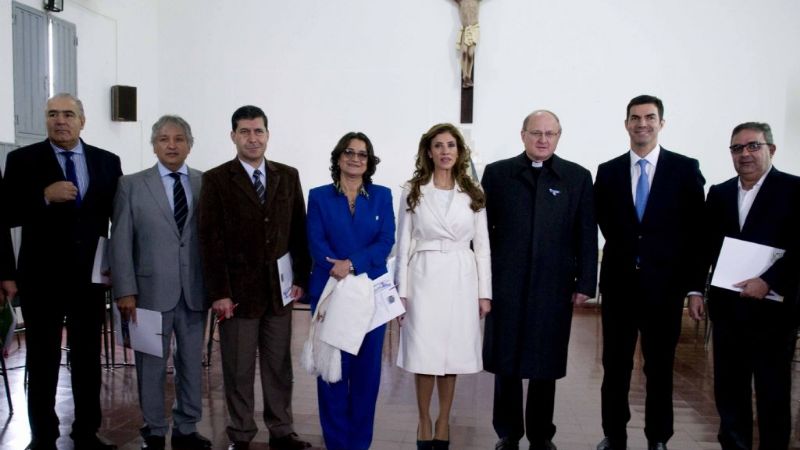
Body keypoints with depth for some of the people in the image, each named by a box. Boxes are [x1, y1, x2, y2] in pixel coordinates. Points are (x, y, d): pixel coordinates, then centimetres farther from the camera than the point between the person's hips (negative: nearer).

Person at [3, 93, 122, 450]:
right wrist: (45, 196, -21)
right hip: (41, 277, -2)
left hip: (90, 275, 2)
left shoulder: (107, 162, 5)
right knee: (42, 362, 8)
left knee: (88, 359, 11)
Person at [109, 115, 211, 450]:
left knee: (192, 363, 11)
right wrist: (126, 291, -7)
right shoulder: (131, 185, 2)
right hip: (152, 290, -1)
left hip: (195, 291, 2)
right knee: (152, 366, 7)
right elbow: (120, 242, 0)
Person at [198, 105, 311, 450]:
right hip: (238, 290, -3)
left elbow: (299, 231, 9)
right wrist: (219, 293, -11)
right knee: (238, 369, 7)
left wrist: (300, 277, 2)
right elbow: (210, 240, -7)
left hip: (279, 289, 3)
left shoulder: (288, 176, 7)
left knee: (279, 366, 11)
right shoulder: (216, 179, -3)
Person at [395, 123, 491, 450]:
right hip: (424, 278, -1)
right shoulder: (413, 192, 3)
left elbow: (482, 246, 6)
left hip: (460, 280, 1)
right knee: (424, 354, 2)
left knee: (453, 353, 7)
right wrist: (401, 291, -2)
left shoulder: (473, 194, 6)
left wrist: (485, 292, 2)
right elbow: (404, 244, 2)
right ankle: (424, 421, 20)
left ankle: (443, 422, 23)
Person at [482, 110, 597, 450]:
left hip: (554, 286, 0)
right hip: (505, 284, 0)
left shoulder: (578, 177, 5)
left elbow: (586, 235, 3)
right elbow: (483, 229, 3)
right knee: (505, 362, 8)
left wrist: (585, 283, -1)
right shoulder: (497, 173, 4)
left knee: (546, 365, 9)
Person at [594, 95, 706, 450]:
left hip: (665, 285, -1)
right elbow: (604, 223, 8)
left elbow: (697, 230, -2)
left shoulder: (685, 169, -1)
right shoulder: (608, 172, 4)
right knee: (615, 365, 10)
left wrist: (695, 286, -6)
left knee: (660, 367, 10)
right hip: (619, 283, 2)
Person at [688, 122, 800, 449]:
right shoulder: (719, 193, 10)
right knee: (728, 388, 12)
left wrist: (769, 281, -21)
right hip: (727, 308, 4)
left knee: (773, 393, 8)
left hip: (773, 309, -4)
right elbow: (705, 245, 11)